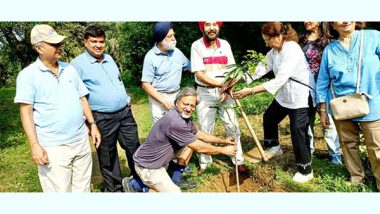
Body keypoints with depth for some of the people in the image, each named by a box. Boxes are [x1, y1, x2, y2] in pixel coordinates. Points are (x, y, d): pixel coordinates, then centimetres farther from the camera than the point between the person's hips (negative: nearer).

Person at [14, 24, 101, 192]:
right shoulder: (28, 75, -5)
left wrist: (92, 125, 9)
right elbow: (26, 112, -9)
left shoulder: (69, 69, 9)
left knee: (83, 188, 15)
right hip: (53, 147, -5)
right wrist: (34, 145, -16)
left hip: (81, 141, 5)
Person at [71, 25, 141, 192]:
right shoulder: (78, 64, -9)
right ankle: (114, 188, 28)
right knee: (107, 156, 9)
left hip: (125, 112, 6)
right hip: (102, 118, -6)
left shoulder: (109, 58, 12)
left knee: (134, 148, 14)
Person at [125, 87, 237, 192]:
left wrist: (222, 141, 18)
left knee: (191, 142, 10)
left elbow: (198, 134, 18)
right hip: (147, 166, -9)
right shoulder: (175, 121, -29)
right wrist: (223, 150, -9)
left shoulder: (185, 117, 0)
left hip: (157, 159, 9)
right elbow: (199, 148, -22)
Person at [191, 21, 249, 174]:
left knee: (233, 127, 4)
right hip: (205, 93, -2)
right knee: (205, 130, 7)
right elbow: (199, 74, -14)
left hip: (225, 92, 3)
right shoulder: (196, 46, -9)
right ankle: (204, 163, 23)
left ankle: (239, 161, 18)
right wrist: (221, 84, -21)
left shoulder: (225, 45, 2)